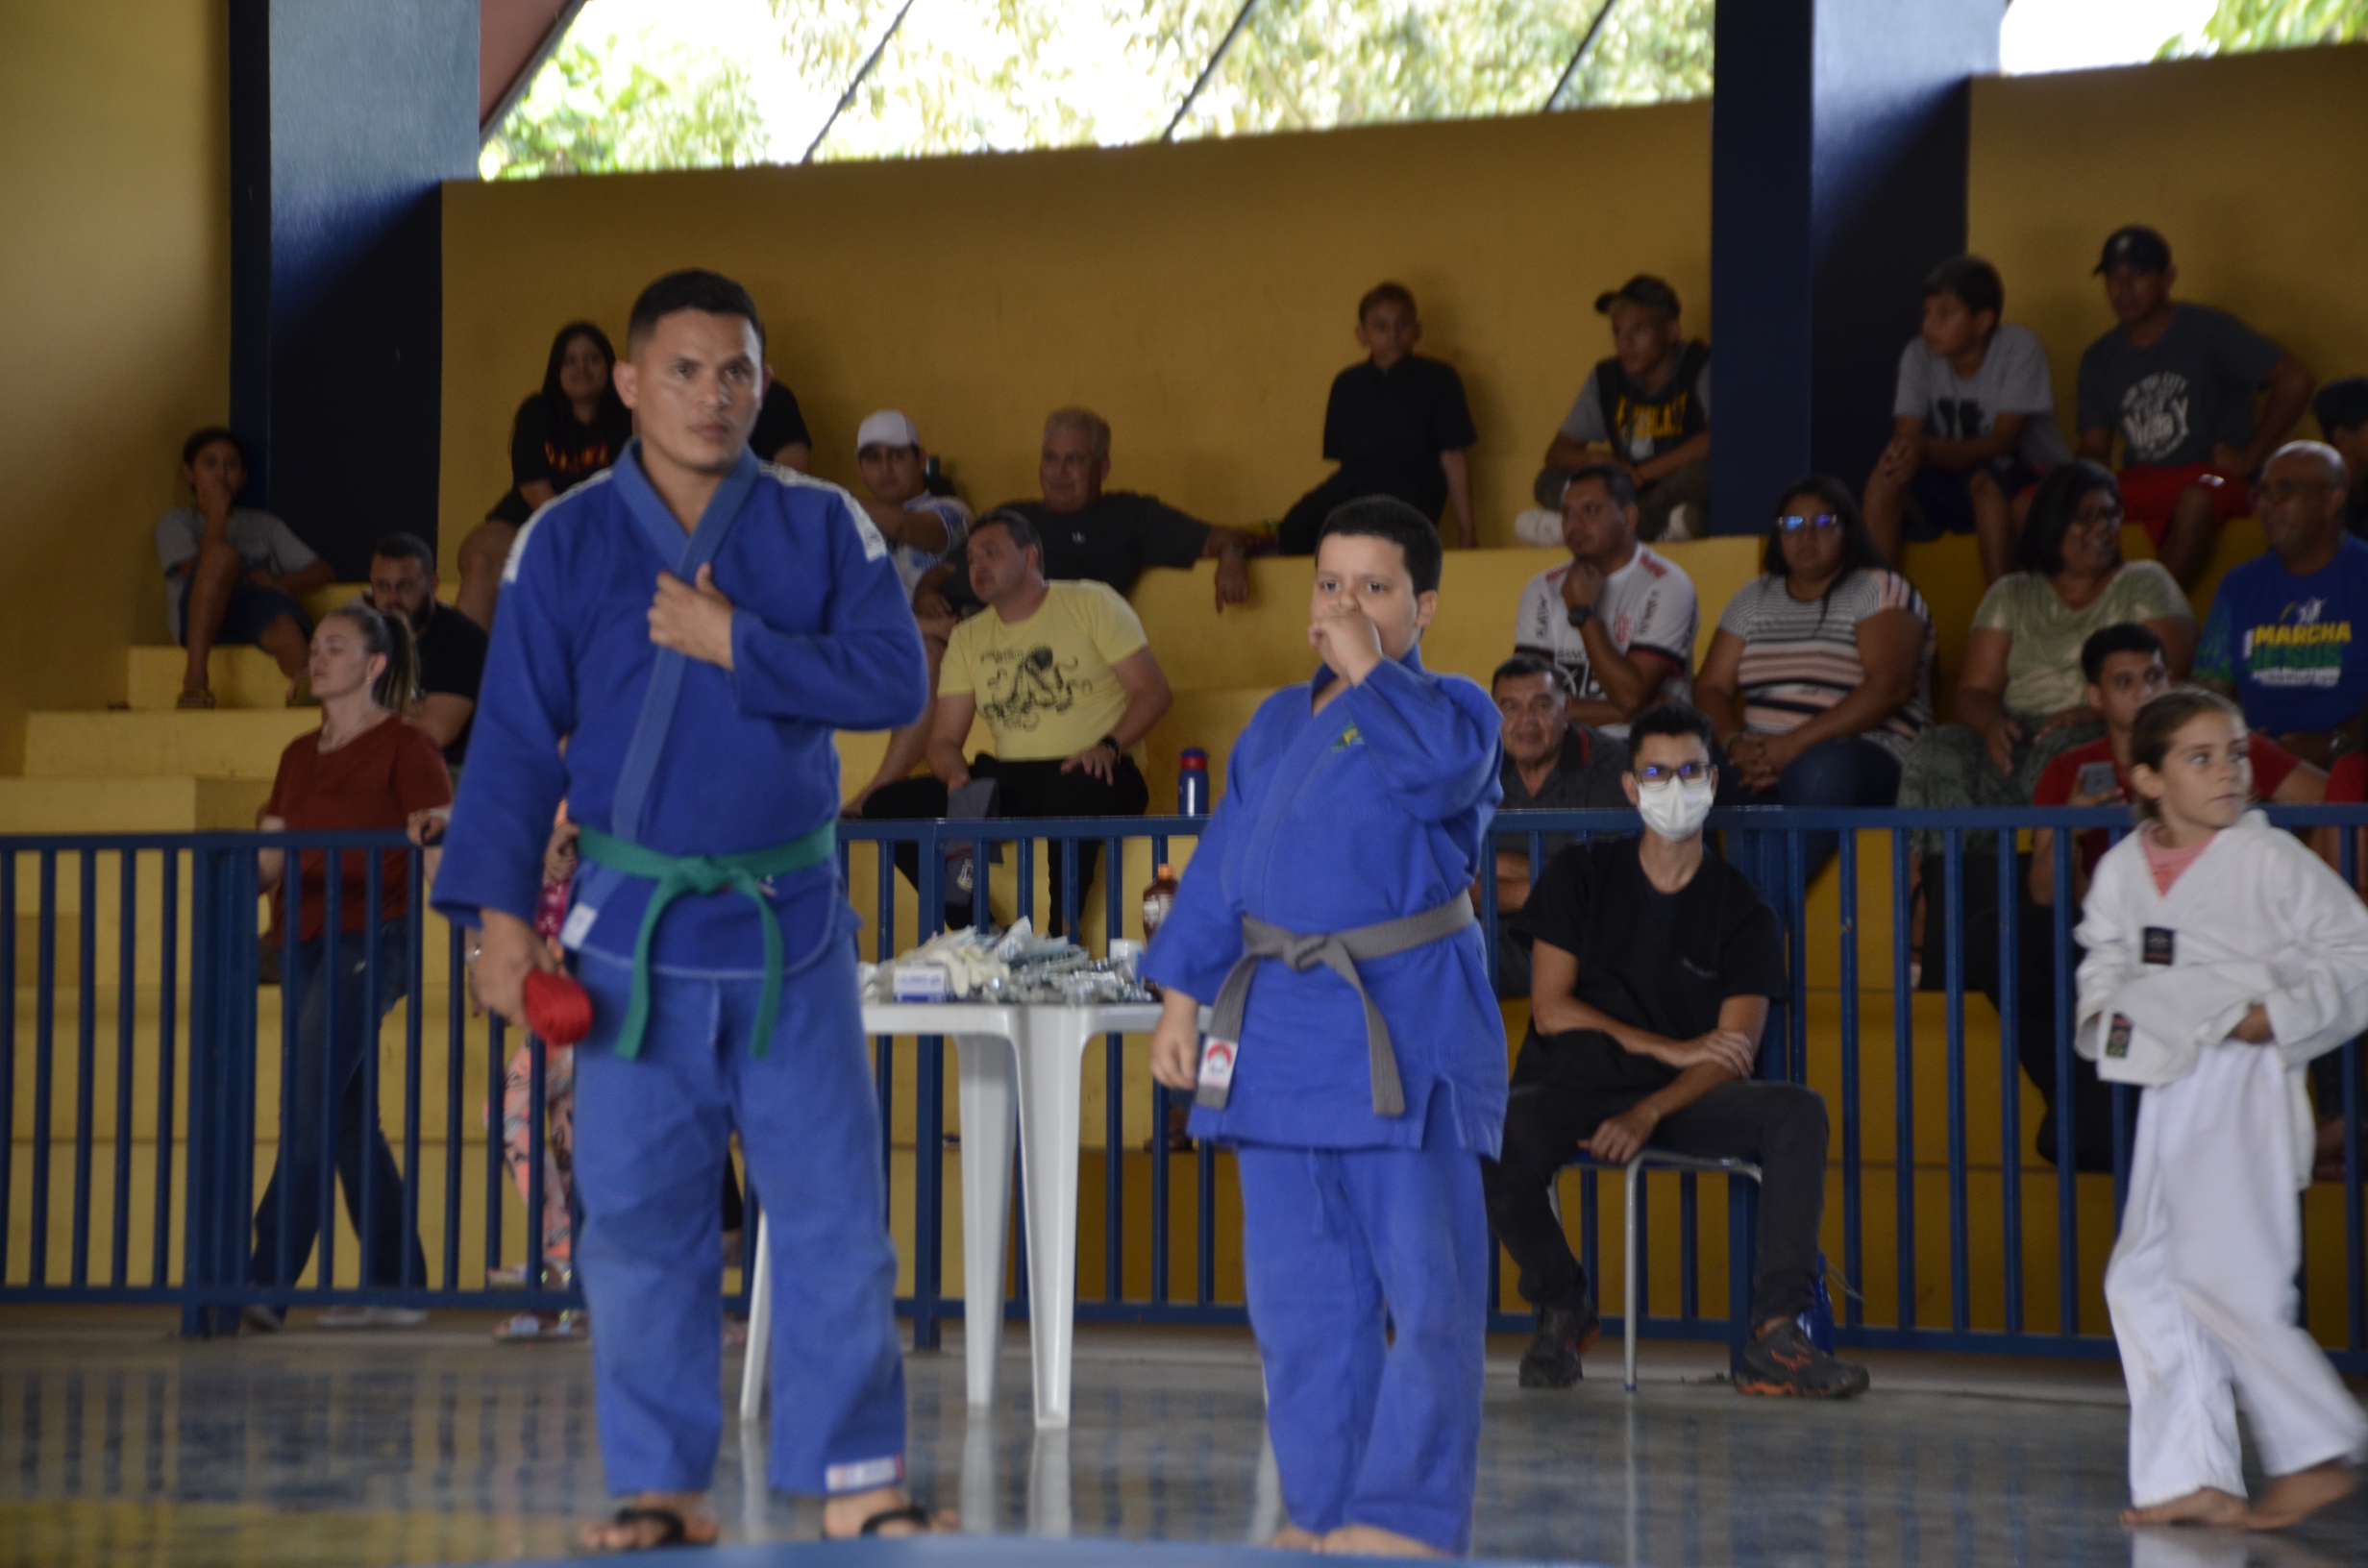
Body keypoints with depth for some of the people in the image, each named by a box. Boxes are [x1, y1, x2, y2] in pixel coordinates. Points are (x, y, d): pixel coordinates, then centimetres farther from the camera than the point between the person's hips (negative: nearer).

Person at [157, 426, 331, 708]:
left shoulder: (264, 525, 29)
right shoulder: (175, 523, 20)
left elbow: (321, 572, 20)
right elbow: (196, 569, -2)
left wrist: (280, 582, 0)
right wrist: (217, 510, 2)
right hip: (200, 620, -2)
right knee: (223, 555, -34)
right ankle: (195, 677, -39)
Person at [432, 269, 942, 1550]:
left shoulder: (822, 526, 3)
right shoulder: (565, 543, 1)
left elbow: (894, 679, -8)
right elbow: (513, 741, 0)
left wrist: (735, 647, -15)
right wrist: (500, 914, -7)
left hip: (790, 922, 0)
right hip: (631, 928, 0)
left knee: (833, 1211, 1)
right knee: (637, 1220, 4)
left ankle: (854, 1476, 9)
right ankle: (659, 1485, 14)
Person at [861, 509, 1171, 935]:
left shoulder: (1091, 604, 5)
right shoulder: (967, 639, 17)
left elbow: (1153, 690, -1)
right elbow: (943, 741, 13)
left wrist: (1109, 746, -19)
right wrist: (956, 776, -11)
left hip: (1091, 775, -5)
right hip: (1009, 782, 5)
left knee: (1075, 792, -43)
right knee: (886, 806, -15)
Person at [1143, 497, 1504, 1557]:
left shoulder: (1453, 710, 0)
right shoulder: (1275, 725, 16)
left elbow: (1438, 765, -25)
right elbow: (1219, 872, 18)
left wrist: (1366, 670, -14)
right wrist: (1181, 998, 11)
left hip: (1405, 1028, -5)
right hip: (1280, 1028, 6)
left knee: (1425, 1291, -6)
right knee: (1298, 1295, 9)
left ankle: (1410, 1519, 0)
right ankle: (1321, 1511, 18)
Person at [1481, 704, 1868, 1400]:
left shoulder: (1742, 912, 4)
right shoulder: (1582, 876, 5)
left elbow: (1733, 1054, -6)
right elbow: (1551, 1009, -2)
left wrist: (1648, 1114, -24)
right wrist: (1671, 1049, -10)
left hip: (1683, 1104, 1)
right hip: (1570, 1087, -1)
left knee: (1797, 1111, -27)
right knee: (1496, 1149, -34)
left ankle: (1774, 1339, -28)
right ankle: (1562, 1306, -2)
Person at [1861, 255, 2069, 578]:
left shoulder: (2019, 348, -15)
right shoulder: (1918, 356, -2)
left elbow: (2003, 442, -22)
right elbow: (1906, 434, -9)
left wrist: (1926, 450, -37)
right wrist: (1902, 454, -36)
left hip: (2033, 481, -4)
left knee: (1985, 478, -36)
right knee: (1885, 478, -21)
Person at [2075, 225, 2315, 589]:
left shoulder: (2208, 332, 1)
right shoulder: (2099, 359, 16)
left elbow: (2295, 381, -6)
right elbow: (2094, 446, 13)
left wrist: (2250, 457, -8)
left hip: (2213, 477, -4)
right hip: (2139, 484, 4)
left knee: (2196, 500, -43)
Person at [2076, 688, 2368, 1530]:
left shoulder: (2271, 860, -7)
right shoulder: (2121, 870, 9)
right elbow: (2105, 972, 20)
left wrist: (2279, 1016, -13)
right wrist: (2110, 1018, 0)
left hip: (2248, 1088, -7)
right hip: (2170, 1090, 7)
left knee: (2226, 1277, -13)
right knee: (2144, 1277, 6)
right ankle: (2187, 1475, 14)